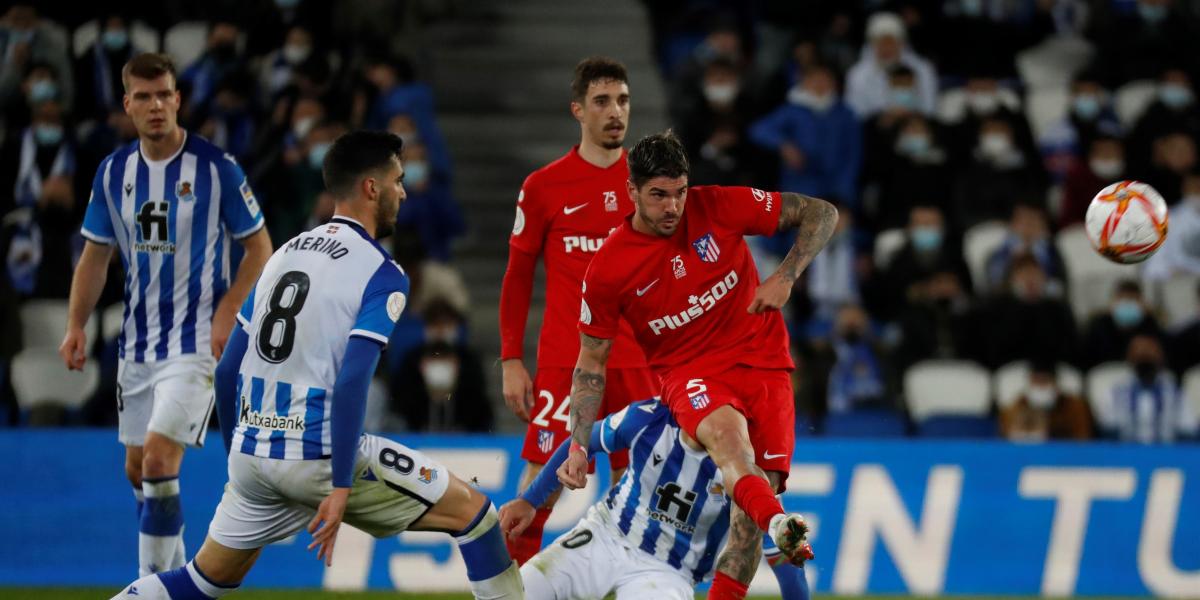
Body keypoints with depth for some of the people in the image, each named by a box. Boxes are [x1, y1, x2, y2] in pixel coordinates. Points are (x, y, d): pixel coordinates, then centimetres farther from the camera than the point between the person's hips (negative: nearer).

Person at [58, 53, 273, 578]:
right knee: (138, 470, 12)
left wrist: (226, 313, -14)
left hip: (196, 340, -6)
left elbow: (259, 248, -4)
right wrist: (76, 326, 3)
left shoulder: (216, 168, -10)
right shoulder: (113, 171, 4)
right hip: (138, 342, 6)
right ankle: (176, 573, 31)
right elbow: (95, 255, 13)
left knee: (159, 461, -17)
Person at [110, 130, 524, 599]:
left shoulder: (284, 254, 13)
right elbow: (350, 383, -20)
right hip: (322, 452, -7)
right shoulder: (382, 274, -8)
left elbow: (227, 370, 15)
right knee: (472, 511, 5)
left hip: (252, 454, 7)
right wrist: (340, 489, -21)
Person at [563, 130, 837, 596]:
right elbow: (592, 362, 5)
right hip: (690, 374, -3)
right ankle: (777, 524, -66)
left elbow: (822, 214, 1)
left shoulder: (719, 207, -6)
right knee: (725, 429, -37)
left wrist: (785, 278, -12)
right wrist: (579, 445, -2)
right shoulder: (607, 269, -6)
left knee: (763, 484, -16)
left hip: (763, 362, 3)